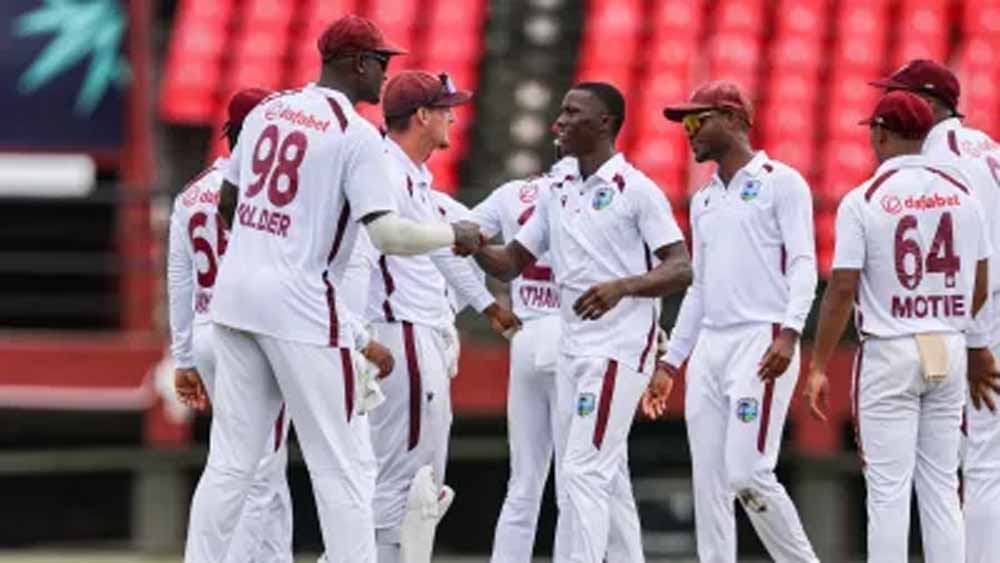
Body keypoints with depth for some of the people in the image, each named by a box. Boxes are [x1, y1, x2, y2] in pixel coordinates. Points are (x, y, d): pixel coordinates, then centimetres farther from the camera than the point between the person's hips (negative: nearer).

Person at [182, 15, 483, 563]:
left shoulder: (267, 110, 10)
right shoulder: (356, 133, -11)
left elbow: (228, 198, 19)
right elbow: (387, 233, -18)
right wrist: (454, 234, -3)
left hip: (236, 291, 6)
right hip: (300, 308, -6)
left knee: (230, 460, 9)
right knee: (336, 466, 0)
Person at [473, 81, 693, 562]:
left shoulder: (636, 190, -7)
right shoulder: (558, 195, 14)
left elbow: (681, 269, -12)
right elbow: (511, 264, 16)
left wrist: (622, 287, -28)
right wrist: (477, 248, -5)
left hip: (620, 347, -8)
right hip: (571, 349, 8)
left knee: (584, 472, -15)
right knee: (605, 479, 11)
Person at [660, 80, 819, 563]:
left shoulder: (780, 183, 0)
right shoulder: (703, 200, 22)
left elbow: (802, 265, -9)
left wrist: (789, 332, -23)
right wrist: (670, 361, 20)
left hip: (761, 343, -7)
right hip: (708, 347, 7)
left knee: (747, 474, -17)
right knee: (708, 482, 2)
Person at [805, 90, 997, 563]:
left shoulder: (863, 200, -9)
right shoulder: (961, 194, 4)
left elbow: (842, 289, -11)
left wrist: (818, 366, -5)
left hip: (888, 351, -4)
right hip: (949, 349, 4)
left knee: (889, 489, -2)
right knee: (941, 486, 9)